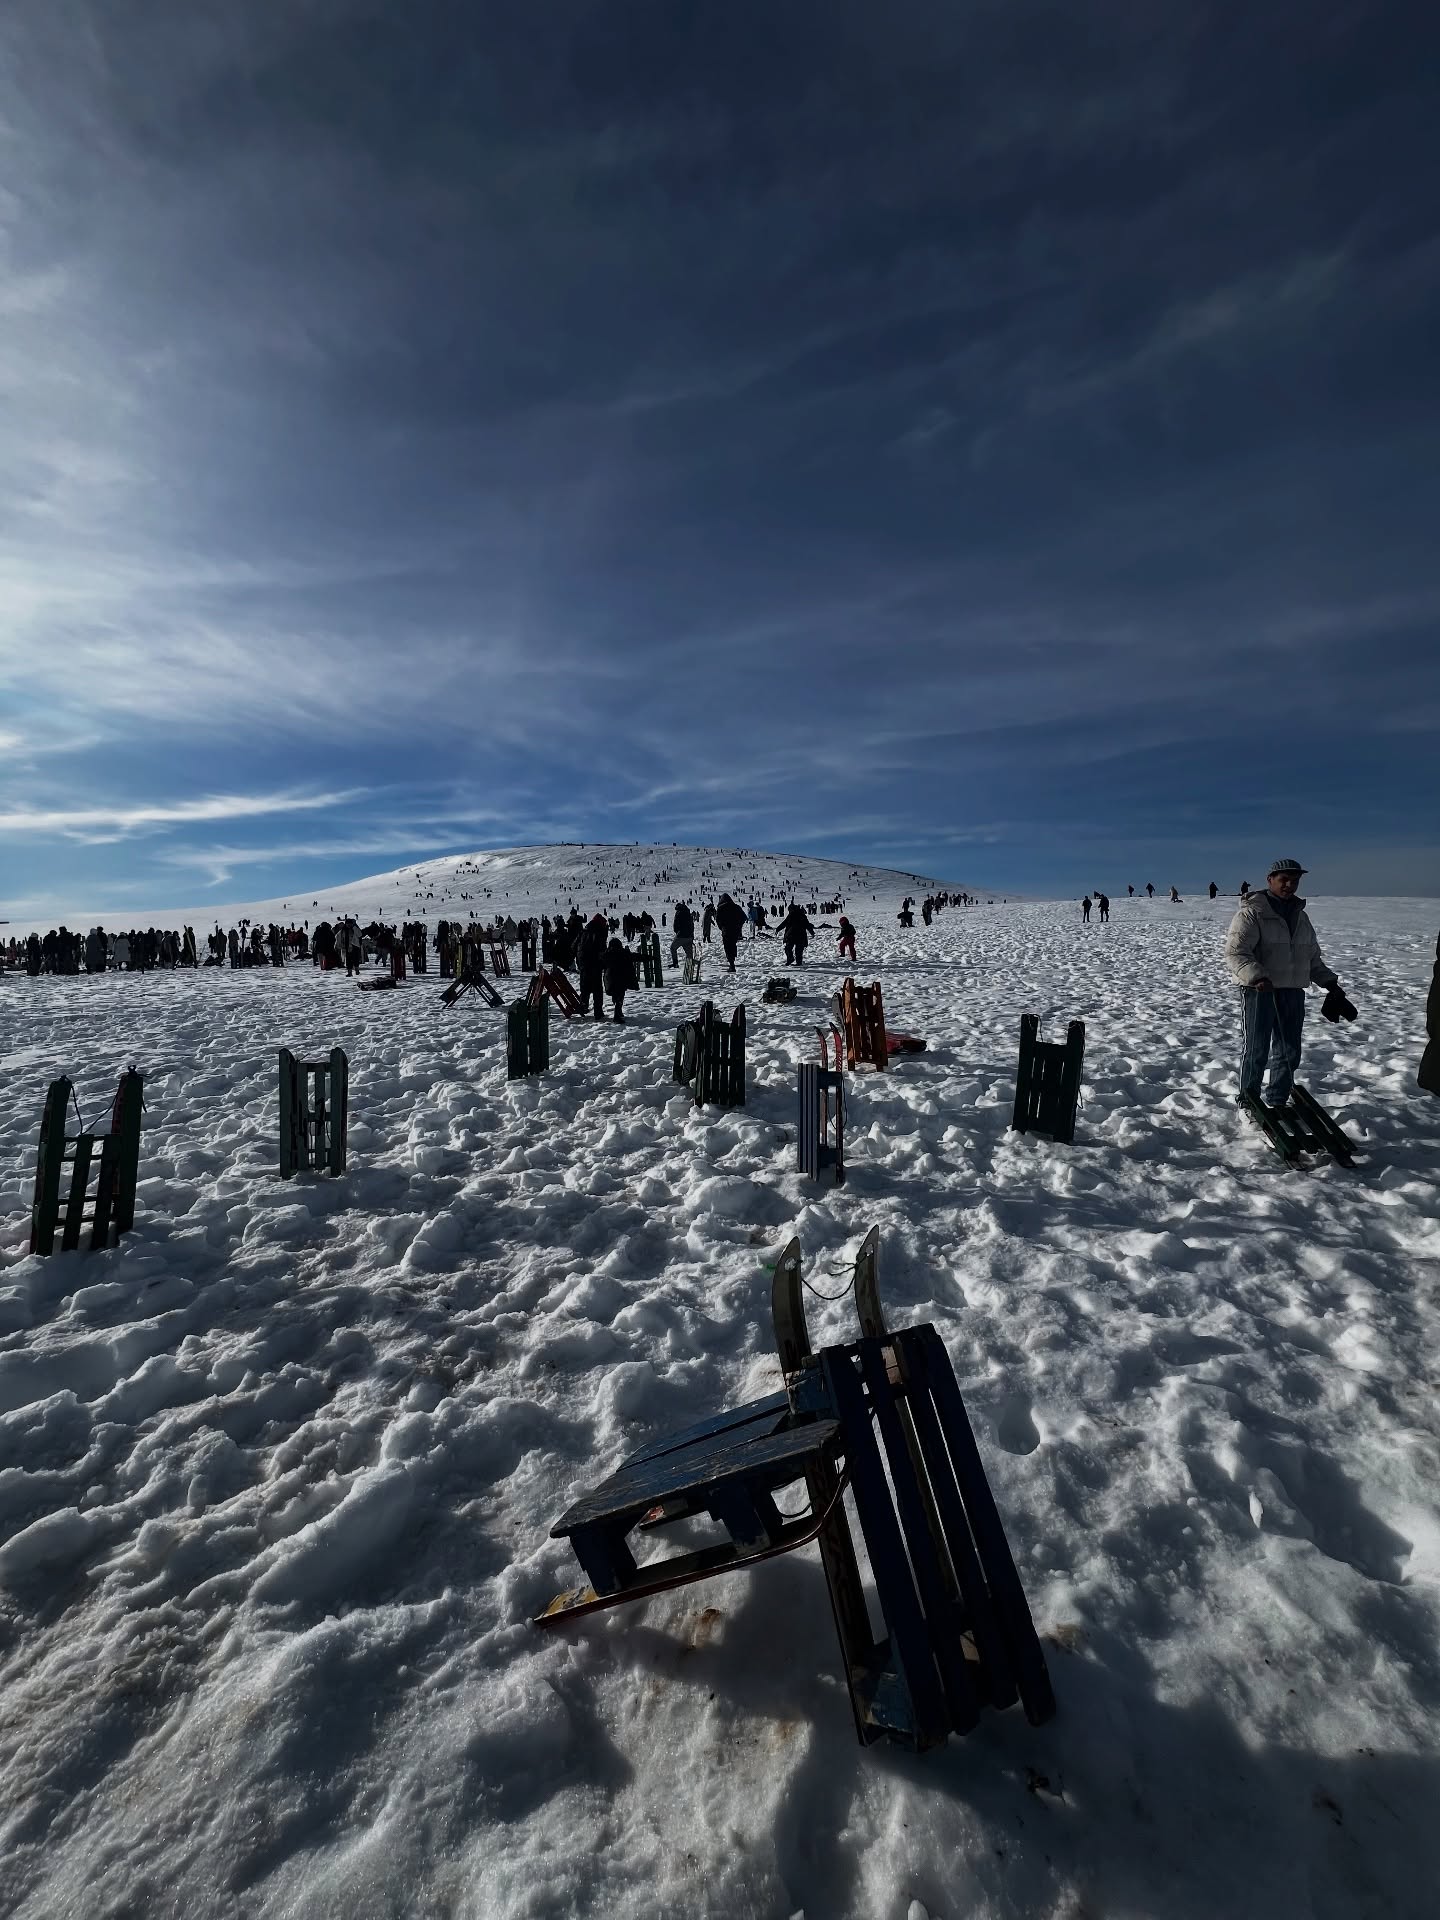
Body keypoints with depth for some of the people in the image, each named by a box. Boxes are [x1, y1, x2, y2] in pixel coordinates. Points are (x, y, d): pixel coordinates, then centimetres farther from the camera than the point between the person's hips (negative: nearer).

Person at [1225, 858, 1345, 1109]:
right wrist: (1257, 977, -31)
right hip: (1258, 991, -7)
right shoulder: (1251, 912, -8)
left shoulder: (1300, 916, 17)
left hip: (1292, 992, 7)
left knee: (1289, 1053, 11)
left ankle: (1277, 1102, 23)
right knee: (1255, 1051, -2)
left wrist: (1329, 981, 14)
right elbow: (1235, 952, -18)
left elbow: (1312, 957, 26)